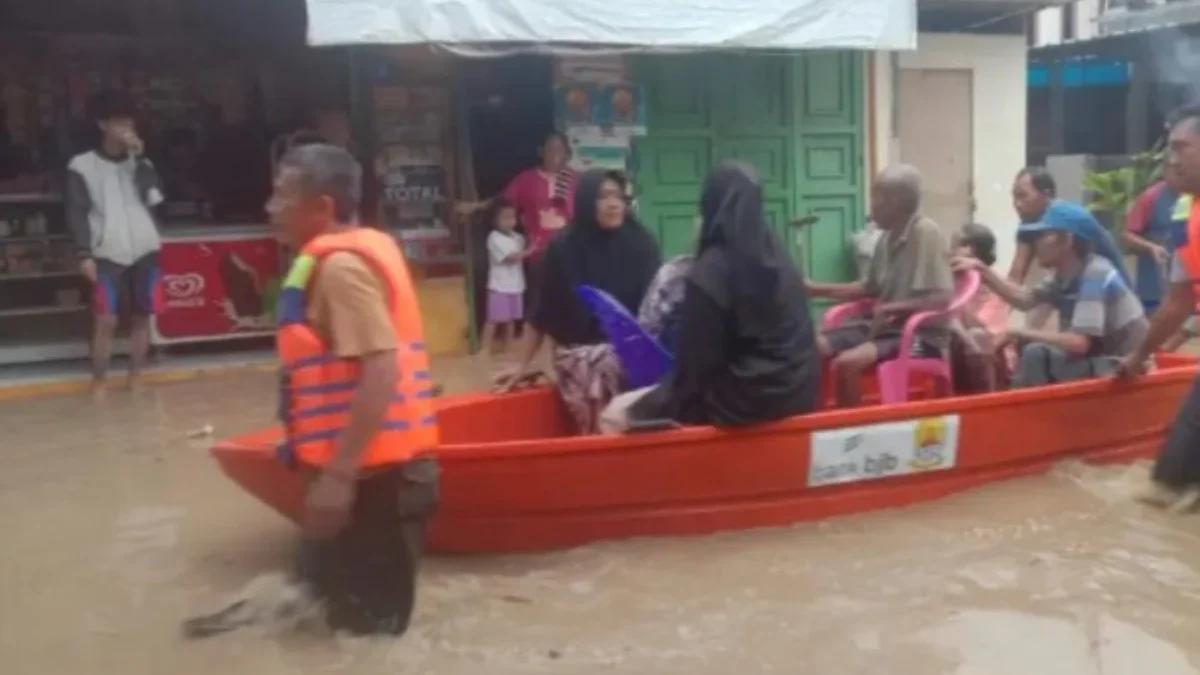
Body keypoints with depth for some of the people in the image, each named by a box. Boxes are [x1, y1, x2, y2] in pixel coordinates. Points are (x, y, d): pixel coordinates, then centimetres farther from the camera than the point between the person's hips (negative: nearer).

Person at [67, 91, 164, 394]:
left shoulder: (139, 161, 13)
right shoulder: (82, 165, 1)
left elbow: (154, 197, -3)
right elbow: (77, 213, -2)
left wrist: (140, 157, -7)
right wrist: (84, 254, -11)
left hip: (144, 252, 3)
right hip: (108, 255, -3)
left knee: (141, 317, 5)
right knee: (106, 321, -7)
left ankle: (135, 380, 17)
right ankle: (98, 385, 3)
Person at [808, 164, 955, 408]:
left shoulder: (926, 233, -16)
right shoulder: (888, 237, 8)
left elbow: (942, 299, -22)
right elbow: (869, 288, 21)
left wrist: (890, 309, -18)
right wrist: (817, 289, 14)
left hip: (921, 335, -8)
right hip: (885, 326, 8)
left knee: (845, 363, -30)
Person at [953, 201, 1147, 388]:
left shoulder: (1095, 275, -22)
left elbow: (1078, 343, -30)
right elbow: (1023, 298, 9)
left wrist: (1020, 333, -21)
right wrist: (981, 269, 3)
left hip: (1125, 369, -9)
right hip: (1097, 359, 9)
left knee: (1036, 354, -23)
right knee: (1026, 346, 10)